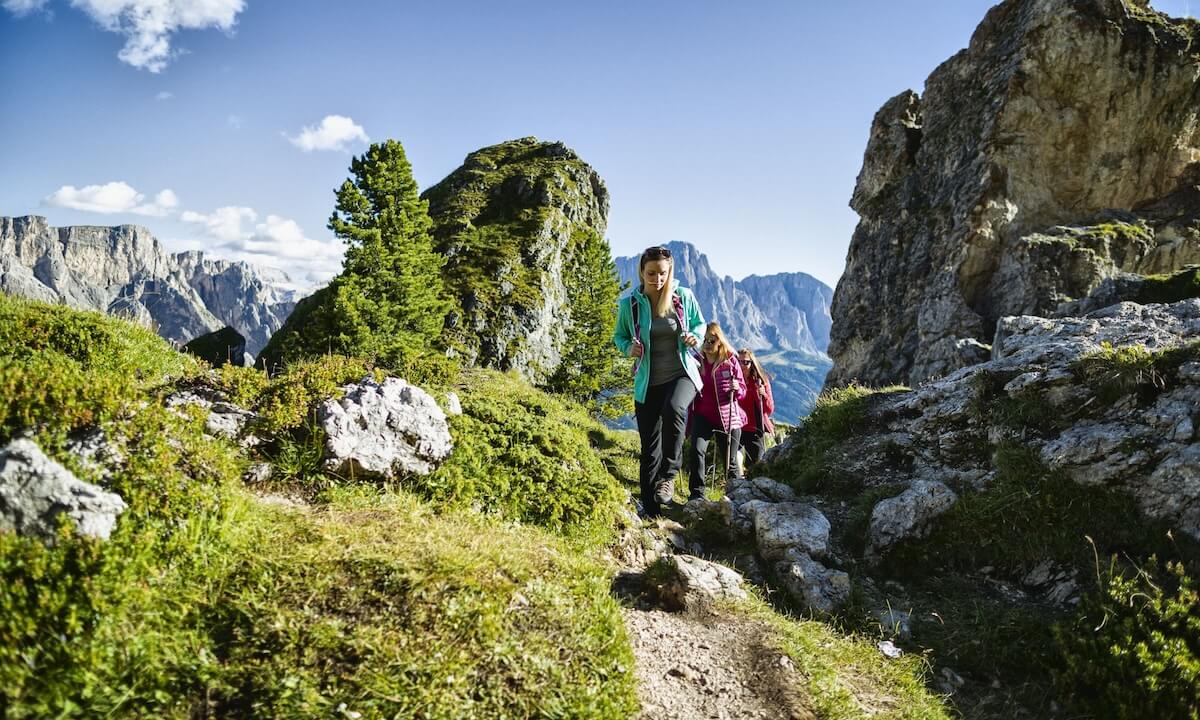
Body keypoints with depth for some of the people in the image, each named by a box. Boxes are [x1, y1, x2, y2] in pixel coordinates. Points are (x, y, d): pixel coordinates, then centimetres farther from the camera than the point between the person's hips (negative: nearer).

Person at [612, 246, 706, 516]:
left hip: (682, 374, -1)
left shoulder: (684, 297, -5)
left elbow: (699, 323, 12)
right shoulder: (630, 304, -5)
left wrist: (694, 337, -11)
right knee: (649, 448, 5)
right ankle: (650, 510, 18)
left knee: (673, 409, -36)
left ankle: (668, 474, -16)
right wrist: (629, 348, -13)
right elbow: (619, 336, 10)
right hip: (648, 382, 1)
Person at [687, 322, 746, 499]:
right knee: (697, 450, -23)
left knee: (729, 461, 6)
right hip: (703, 416, 1)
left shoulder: (731, 360, -2)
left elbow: (742, 390, 3)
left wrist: (736, 389, -19)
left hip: (728, 417, -1)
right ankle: (696, 493, -16)